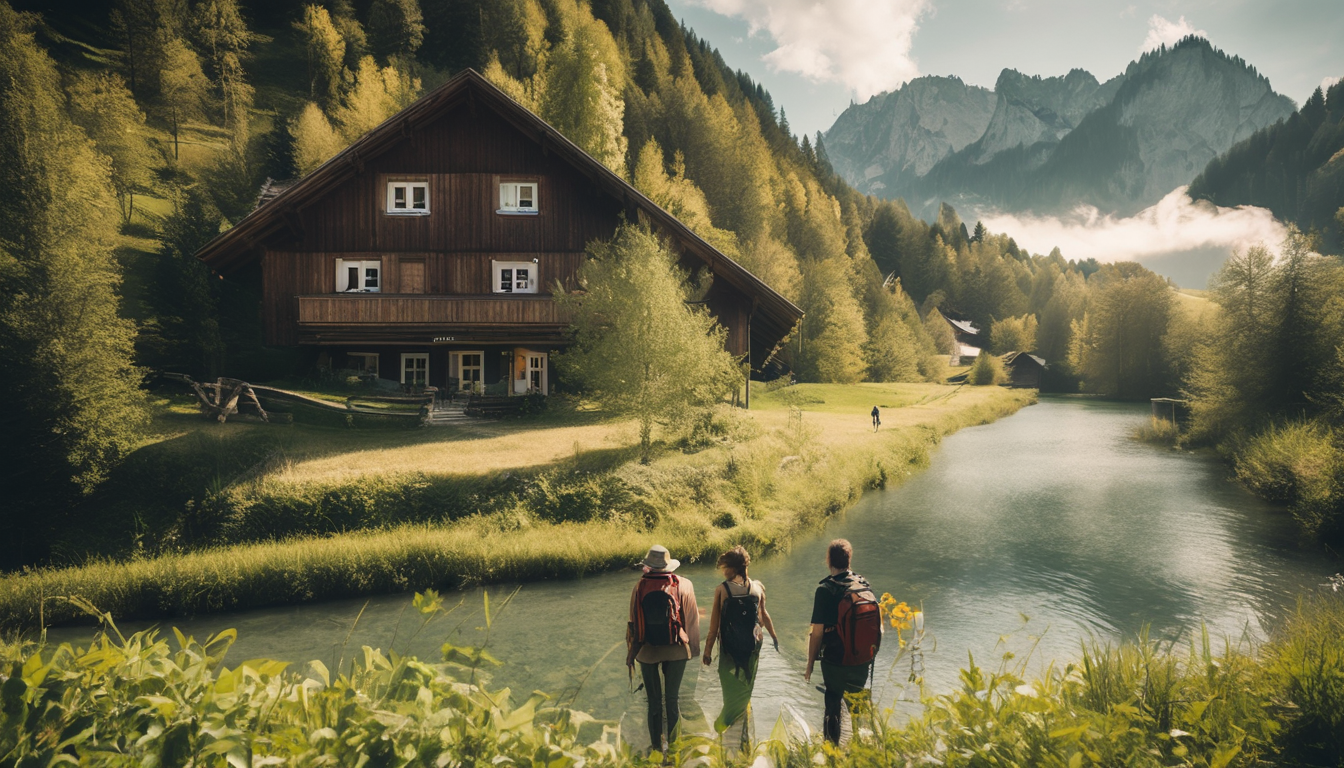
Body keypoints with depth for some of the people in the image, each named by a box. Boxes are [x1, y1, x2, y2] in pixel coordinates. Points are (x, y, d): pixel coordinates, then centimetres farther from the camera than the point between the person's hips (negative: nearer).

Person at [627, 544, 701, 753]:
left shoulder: (639, 587, -10)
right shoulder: (683, 585, -10)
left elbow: (634, 623, -3)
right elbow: (691, 619, -5)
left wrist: (631, 653, 7)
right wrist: (693, 648, 7)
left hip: (647, 651, 0)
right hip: (675, 651, 0)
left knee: (654, 700, 13)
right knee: (672, 697, 13)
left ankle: (658, 744, 24)